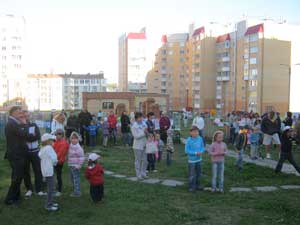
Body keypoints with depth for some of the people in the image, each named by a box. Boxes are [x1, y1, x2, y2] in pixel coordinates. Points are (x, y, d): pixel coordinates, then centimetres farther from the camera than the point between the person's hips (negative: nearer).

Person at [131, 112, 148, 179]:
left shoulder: (143, 123, 7)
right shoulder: (134, 126, -12)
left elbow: (147, 132, 15)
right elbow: (136, 136, -19)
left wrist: (147, 132, -8)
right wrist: (144, 133, -24)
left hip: (144, 145, 7)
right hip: (138, 146, -6)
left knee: (145, 160, 12)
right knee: (138, 161, 4)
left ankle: (143, 173, 26)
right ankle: (138, 174, 14)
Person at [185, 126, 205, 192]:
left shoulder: (200, 139, -4)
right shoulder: (188, 140, -16)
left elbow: (203, 147, 6)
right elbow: (186, 150, -15)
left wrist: (201, 151, -16)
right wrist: (195, 153, -20)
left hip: (199, 159, 5)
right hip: (192, 160, -5)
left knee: (198, 173, 17)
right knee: (191, 174, 0)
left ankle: (197, 185, 34)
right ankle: (191, 187, 14)